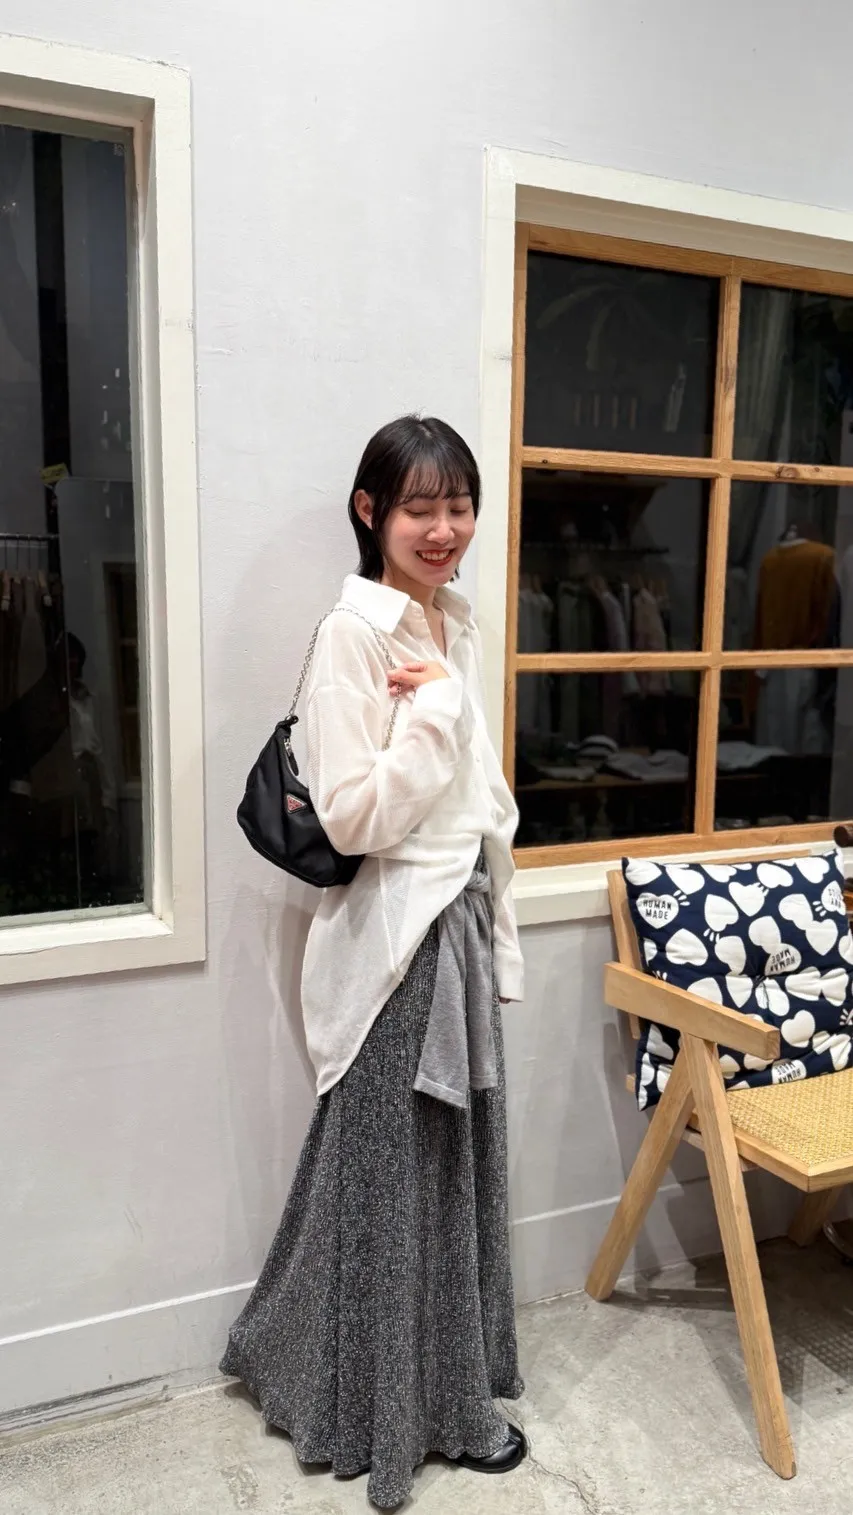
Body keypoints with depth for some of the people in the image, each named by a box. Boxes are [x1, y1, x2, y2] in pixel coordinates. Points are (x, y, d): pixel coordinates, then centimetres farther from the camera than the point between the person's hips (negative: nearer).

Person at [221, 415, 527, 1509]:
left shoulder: (457, 627, 9)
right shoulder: (354, 634, -16)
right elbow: (353, 820, -22)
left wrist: (497, 931, 17)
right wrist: (434, 707, -21)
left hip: (462, 924, 8)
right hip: (395, 935, -8)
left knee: (454, 1166, 19)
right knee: (389, 1177, 9)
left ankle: (449, 1390, 41)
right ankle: (379, 1413, 33)